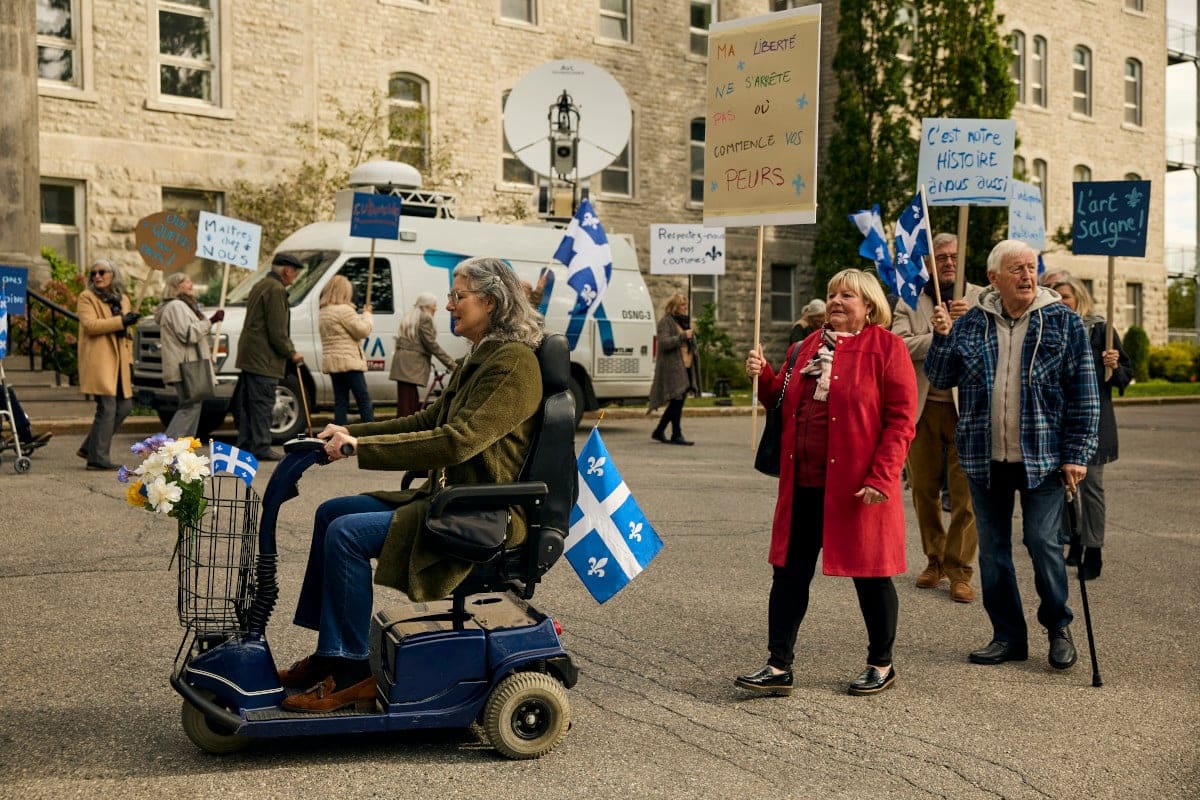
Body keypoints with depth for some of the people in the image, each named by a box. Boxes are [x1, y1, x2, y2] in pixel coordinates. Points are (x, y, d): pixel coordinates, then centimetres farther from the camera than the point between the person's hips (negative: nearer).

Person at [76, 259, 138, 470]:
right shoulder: (87, 298, 0)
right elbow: (90, 325, -15)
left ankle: (89, 448, 16)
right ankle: (97, 457, -4)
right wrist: (121, 320, -18)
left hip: (118, 363, 7)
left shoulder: (123, 299, 20)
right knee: (107, 408, -10)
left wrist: (129, 359, 17)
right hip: (99, 362, -7)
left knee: (125, 406, 5)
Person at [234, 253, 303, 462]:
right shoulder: (276, 290, -14)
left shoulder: (260, 286, 19)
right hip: (264, 359, -10)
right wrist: (292, 354, -6)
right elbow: (277, 332, -18)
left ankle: (245, 445, 16)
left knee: (248, 403, 12)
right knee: (262, 404, -7)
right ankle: (262, 448, -5)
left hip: (248, 357, 10)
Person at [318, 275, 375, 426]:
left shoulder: (323, 312, 18)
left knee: (340, 401, 7)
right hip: (348, 362, -8)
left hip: (331, 362, 8)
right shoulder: (344, 310, -12)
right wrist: (367, 314, 4)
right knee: (364, 400, -4)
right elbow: (362, 330, -12)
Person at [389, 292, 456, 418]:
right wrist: (450, 362, -9)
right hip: (412, 362, -9)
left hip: (402, 361, 9)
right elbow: (430, 343, -11)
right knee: (407, 403, -14)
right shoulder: (425, 318, -5)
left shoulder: (410, 316, 23)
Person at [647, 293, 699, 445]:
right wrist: (683, 336, -22)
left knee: (676, 403, 9)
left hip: (686, 368, 9)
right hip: (672, 368, -9)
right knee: (677, 400, -10)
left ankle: (659, 432, 18)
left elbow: (692, 345, 29)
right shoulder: (665, 322, -5)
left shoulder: (685, 321, 21)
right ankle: (676, 435, -5)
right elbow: (664, 343, -18)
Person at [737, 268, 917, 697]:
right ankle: (778, 667, 13)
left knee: (870, 574, 7)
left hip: (857, 486, -6)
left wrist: (880, 478, -18)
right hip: (803, 482, 6)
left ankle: (881, 665, 24)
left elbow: (901, 419, -10)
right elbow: (783, 403, 20)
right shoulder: (807, 347, 14)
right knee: (789, 571, 5)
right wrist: (763, 376, 0)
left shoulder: (886, 347, -5)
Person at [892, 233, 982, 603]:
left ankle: (959, 569, 5)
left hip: (967, 408, -1)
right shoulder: (910, 300, 8)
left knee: (965, 493, -5)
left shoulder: (981, 299, 9)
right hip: (923, 407, 2)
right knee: (924, 489, 10)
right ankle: (935, 559, 26)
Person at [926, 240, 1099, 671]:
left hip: (1042, 457, -3)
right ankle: (1008, 636, 21)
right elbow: (940, 379, 8)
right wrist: (942, 338, -9)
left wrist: (1077, 454, -6)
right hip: (985, 458, 3)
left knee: (1043, 543, -3)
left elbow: (1084, 393, -1)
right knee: (992, 547, 8)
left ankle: (1058, 628, 20)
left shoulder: (1063, 321, -1)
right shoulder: (970, 323, 5)